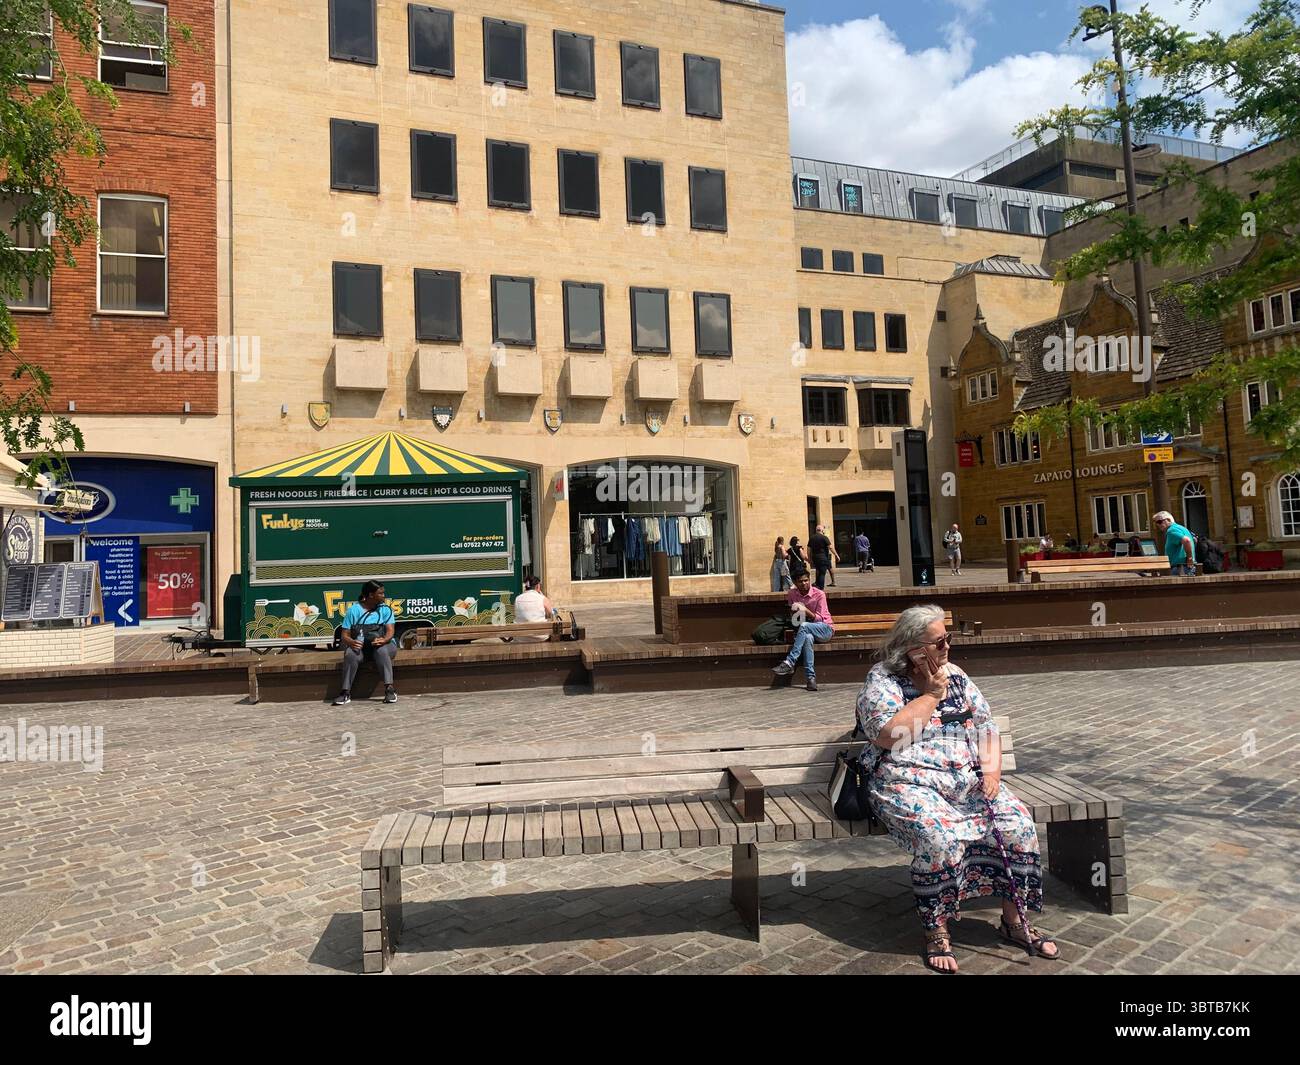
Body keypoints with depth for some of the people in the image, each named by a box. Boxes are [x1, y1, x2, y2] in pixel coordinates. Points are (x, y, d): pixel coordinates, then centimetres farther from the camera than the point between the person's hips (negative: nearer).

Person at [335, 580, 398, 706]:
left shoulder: (385, 609, 6)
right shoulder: (354, 610, 4)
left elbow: (390, 630, -7)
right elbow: (344, 634, 0)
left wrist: (384, 639, -30)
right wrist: (351, 642, -24)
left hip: (383, 645, 0)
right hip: (360, 646, 0)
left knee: (381, 651, -35)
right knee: (350, 654, -32)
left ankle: (389, 689, -39)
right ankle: (346, 693, -30)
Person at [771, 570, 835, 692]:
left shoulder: (819, 594, -9)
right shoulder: (792, 594, 4)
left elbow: (819, 619, -12)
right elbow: (791, 614, 19)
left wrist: (806, 610, -26)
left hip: (825, 629, -3)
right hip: (806, 631, 3)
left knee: (804, 626, -36)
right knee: (808, 637, -37)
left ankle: (789, 663, -39)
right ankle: (811, 677, -41)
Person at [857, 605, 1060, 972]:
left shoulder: (955, 675, 14)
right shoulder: (882, 679, -3)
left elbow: (986, 726, 14)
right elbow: (887, 736, -17)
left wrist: (992, 769, -4)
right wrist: (930, 695, -10)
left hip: (967, 778, 6)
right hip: (910, 783, -5)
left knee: (1018, 824, -17)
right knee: (940, 838, -32)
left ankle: (1014, 919, 1)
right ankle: (936, 932, -12)